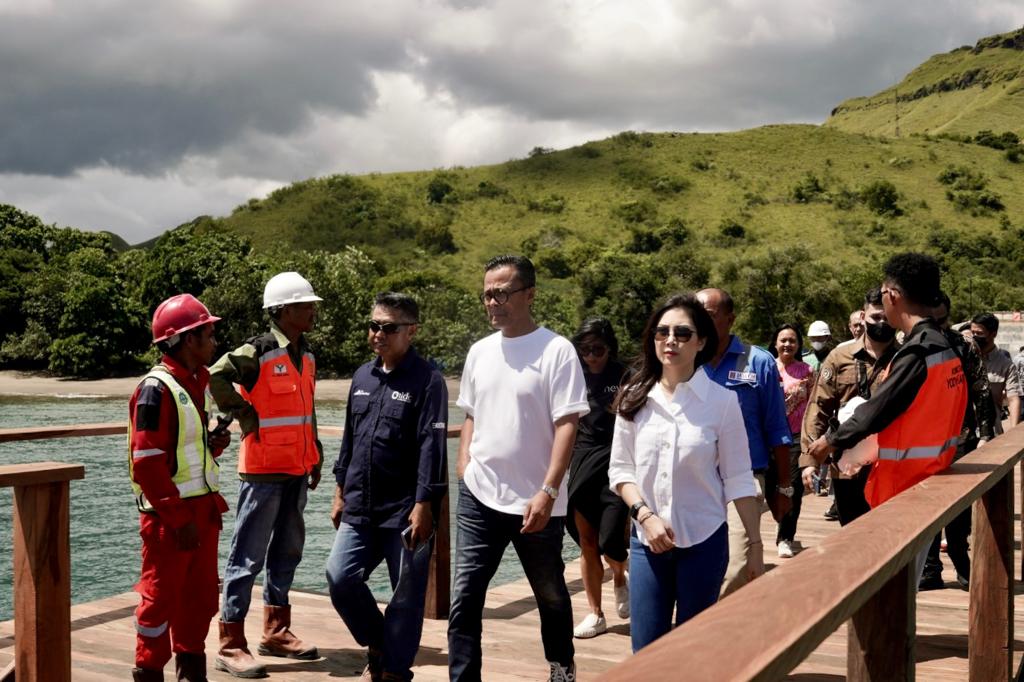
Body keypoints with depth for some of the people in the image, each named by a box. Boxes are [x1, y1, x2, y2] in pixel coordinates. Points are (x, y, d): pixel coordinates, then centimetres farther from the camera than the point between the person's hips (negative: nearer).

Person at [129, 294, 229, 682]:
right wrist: (177, 517, -19)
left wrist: (214, 445, 2)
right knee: (161, 598, 3)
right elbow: (147, 463, -20)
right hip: (169, 514, -9)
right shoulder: (156, 389, -17)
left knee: (200, 596, 16)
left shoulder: (197, 383, 11)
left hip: (202, 508, 9)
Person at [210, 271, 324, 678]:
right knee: (248, 556, -3)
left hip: (297, 470, 8)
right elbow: (215, 378, -24)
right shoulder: (257, 353, -13)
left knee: (287, 550, 15)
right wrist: (244, 415, -16)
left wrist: (315, 456, 18)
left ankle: (276, 633, 28)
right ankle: (231, 646, 4)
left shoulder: (307, 356, 11)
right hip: (264, 469, -8)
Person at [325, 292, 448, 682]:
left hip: (405, 511, -6)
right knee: (340, 577, 1)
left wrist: (423, 506, -19)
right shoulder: (362, 377, 11)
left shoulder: (427, 381, -9)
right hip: (360, 508, 6)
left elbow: (432, 446, -15)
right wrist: (341, 492, 16)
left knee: (406, 595, 4)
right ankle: (377, 644, 25)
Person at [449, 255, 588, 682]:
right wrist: (464, 464, 5)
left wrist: (547, 492, -20)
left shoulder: (556, 350, -10)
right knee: (464, 598, -1)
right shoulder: (479, 352, 7)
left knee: (551, 596, 16)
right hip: (478, 498, 4)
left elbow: (567, 425, -14)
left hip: (535, 503, -4)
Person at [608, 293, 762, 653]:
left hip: (704, 541, -2)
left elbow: (738, 479, -3)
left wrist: (755, 543, -4)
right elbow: (619, 470, 4)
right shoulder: (634, 398, 0)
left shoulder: (722, 400, -6)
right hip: (646, 540, 2)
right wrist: (644, 515, -11)